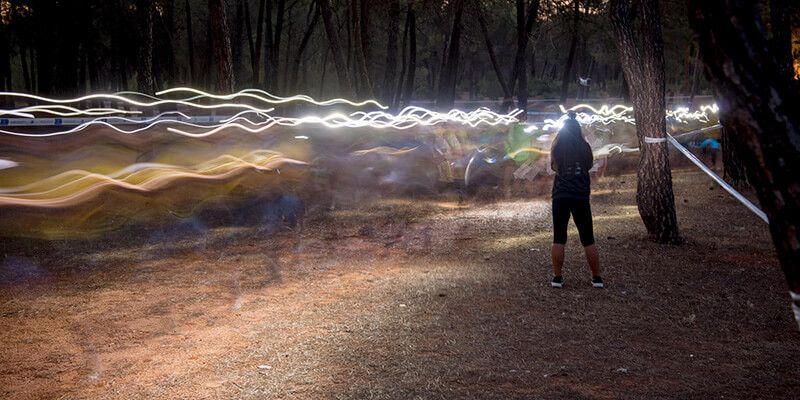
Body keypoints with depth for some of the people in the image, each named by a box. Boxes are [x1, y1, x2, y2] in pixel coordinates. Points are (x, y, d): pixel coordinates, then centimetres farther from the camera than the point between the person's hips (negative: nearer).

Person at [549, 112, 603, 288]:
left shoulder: (557, 147, -3)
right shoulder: (584, 147, -1)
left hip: (560, 196, 0)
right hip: (581, 197, 1)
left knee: (559, 239, 6)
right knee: (588, 239, 7)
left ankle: (557, 277, 6)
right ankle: (597, 278, 10)